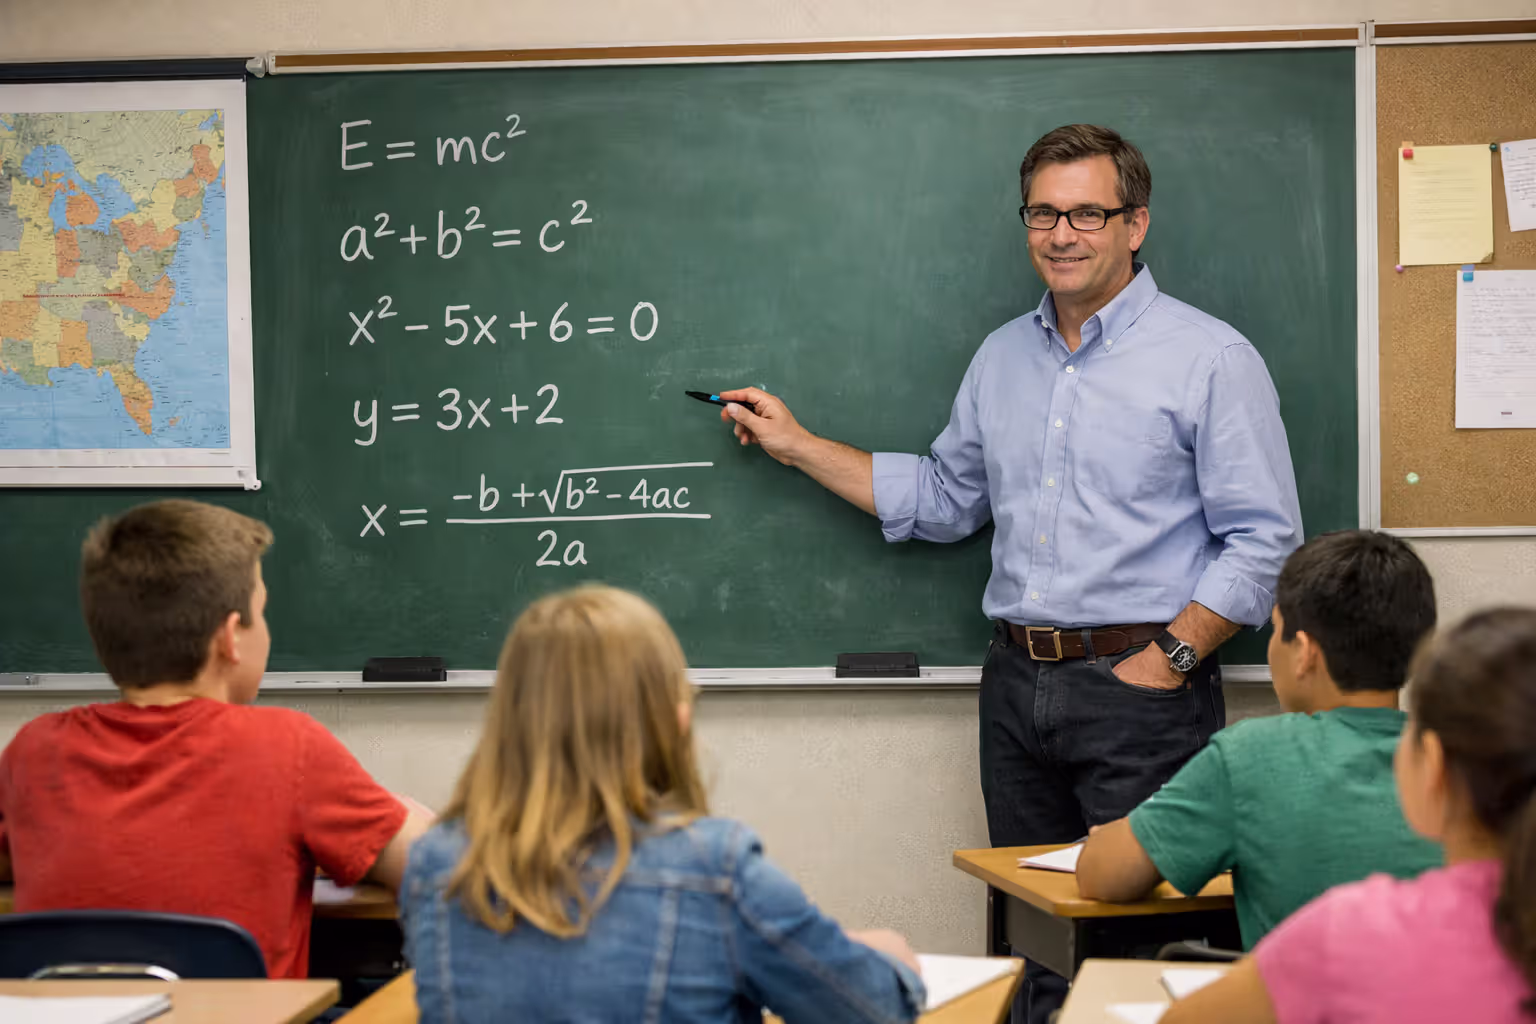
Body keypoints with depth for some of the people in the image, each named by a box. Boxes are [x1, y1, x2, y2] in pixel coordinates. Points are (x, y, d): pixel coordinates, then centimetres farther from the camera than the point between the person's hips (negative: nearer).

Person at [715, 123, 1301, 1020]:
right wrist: (798, 444, 20)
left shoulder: (1211, 358, -5)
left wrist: (1169, 659, -15)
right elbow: (943, 501, 23)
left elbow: (1264, 541, -8)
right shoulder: (1002, 357, 14)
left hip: (1139, 686, -6)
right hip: (1018, 683, 6)